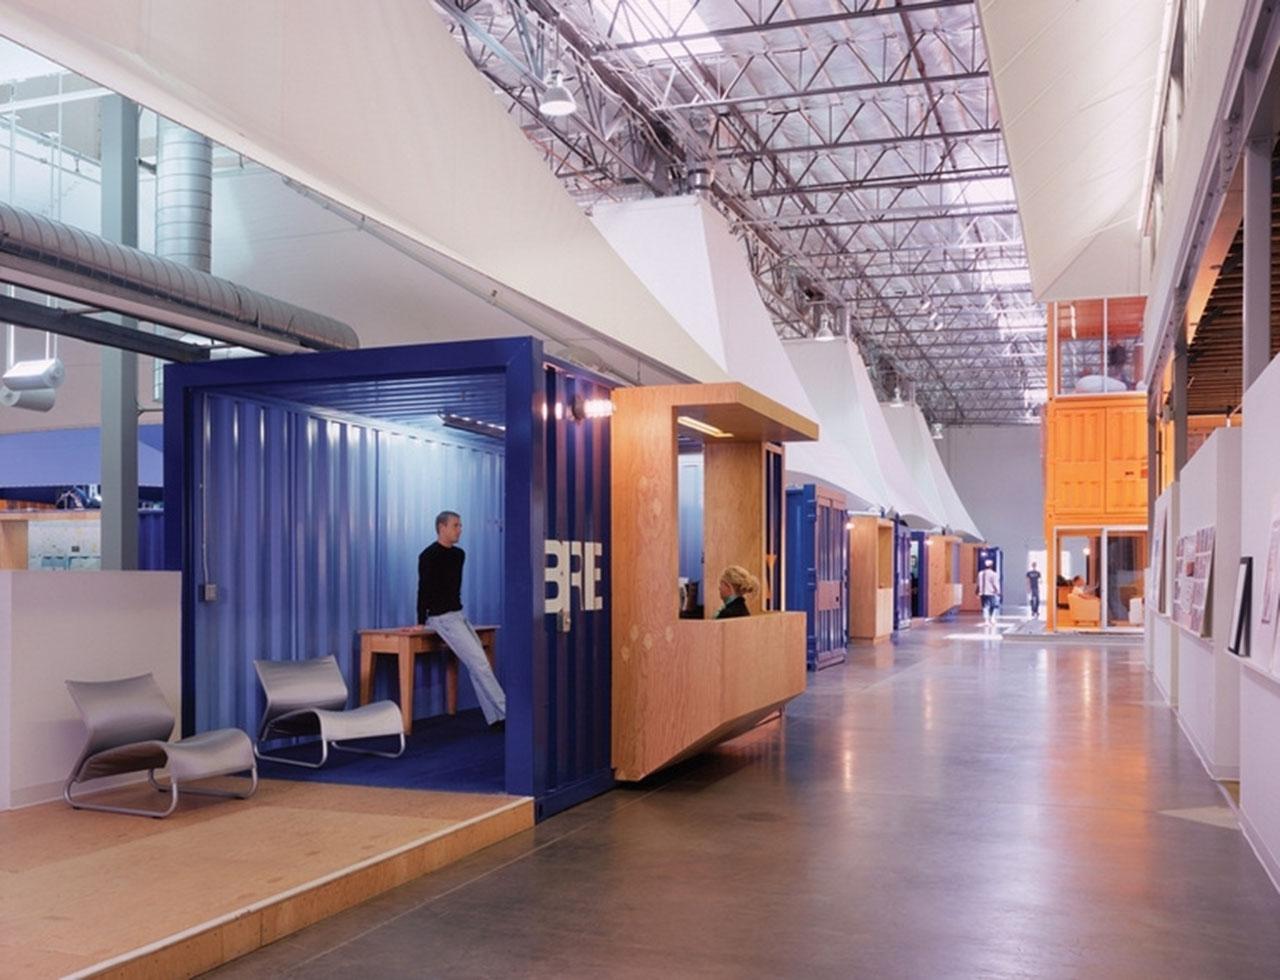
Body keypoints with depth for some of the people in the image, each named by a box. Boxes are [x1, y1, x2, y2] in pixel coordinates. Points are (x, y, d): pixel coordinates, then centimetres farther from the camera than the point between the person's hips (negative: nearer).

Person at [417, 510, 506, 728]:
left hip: (458, 615, 8)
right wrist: (421, 622, -14)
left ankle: (495, 718, 3)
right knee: (479, 663, -13)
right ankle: (505, 712, -11)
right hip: (442, 618, -8)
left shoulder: (459, 554, 12)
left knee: (478, 665, 2)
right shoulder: (429, 555, -12)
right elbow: (424, 590, -14)